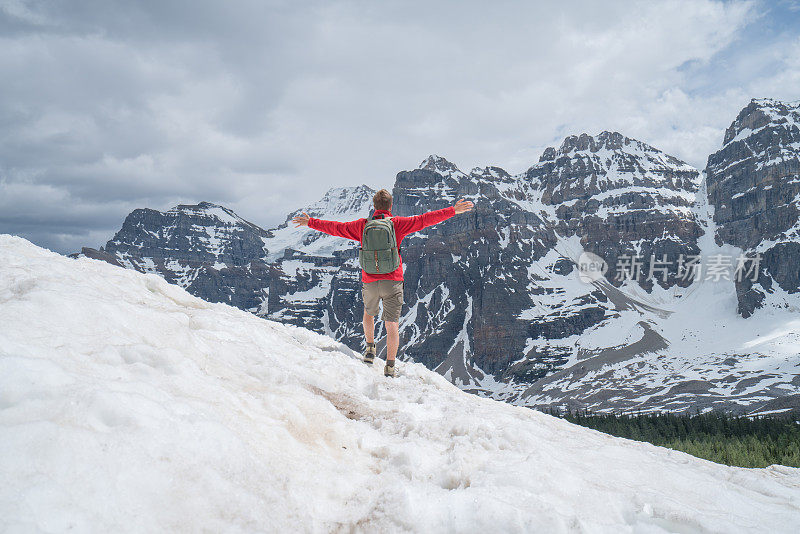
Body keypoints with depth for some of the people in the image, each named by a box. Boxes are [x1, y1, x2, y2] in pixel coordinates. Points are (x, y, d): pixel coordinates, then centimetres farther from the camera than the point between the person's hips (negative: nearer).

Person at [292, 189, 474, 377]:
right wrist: (453, 211, -5)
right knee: (392, 325, 1)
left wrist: (309, 222, 26)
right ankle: (390, 366, -2)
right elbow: (424, 220, -7)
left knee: (368, 314, 30)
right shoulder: (397, 224, -3)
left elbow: (335, 227, 13)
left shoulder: (362, 225, 4)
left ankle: (370, 348, 29)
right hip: (392, 282, -2)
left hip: (369, 282, 2)